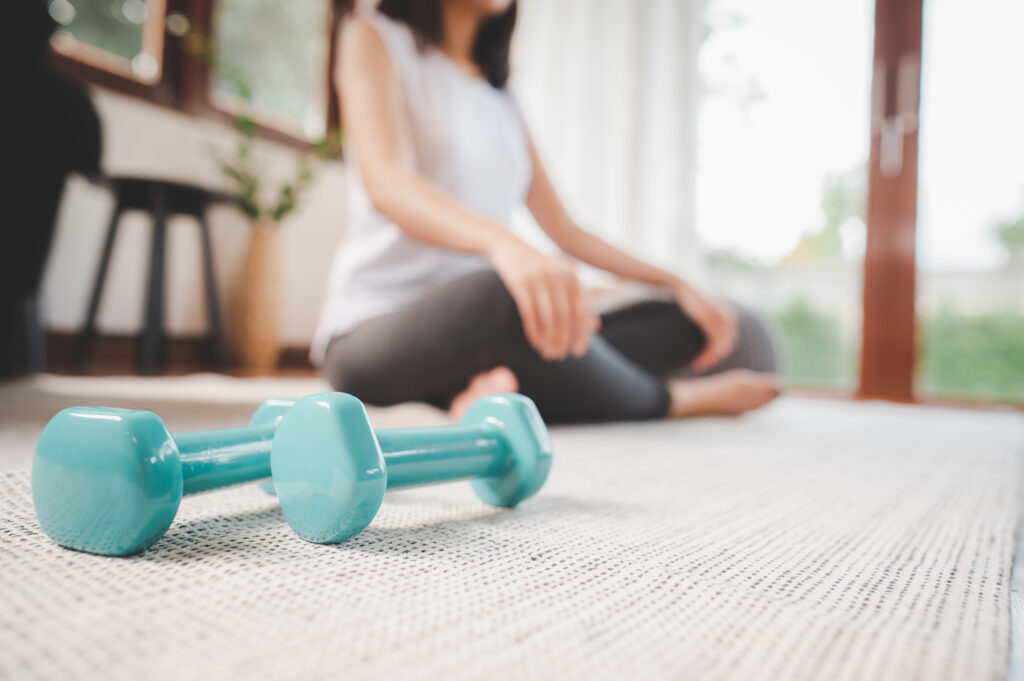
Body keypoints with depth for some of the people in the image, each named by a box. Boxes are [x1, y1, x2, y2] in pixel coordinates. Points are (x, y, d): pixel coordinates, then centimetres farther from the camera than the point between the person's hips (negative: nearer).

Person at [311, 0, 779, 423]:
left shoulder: (500, 97, 19)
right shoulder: (373, 38, 1)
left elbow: (564, 230, 18)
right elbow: (382, 180, -20)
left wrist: (675, 284, 7)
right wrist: (503, 243, -40)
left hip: (478, 328, 7)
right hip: (374, 330, -6)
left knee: (685, 323, -2)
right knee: (512, 291, -37)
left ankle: (516, 394, -24)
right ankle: (670, 400, -10)